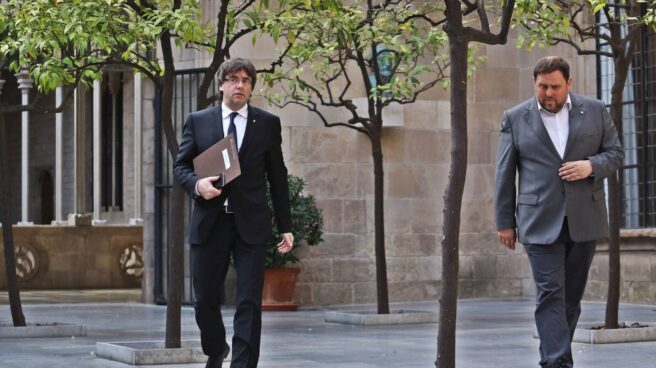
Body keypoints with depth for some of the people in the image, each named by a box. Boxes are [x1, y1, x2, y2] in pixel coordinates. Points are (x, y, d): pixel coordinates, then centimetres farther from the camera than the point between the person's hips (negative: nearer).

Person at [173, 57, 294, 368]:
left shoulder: (268, 123, 7)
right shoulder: (198, 121, 7)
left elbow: (277, 177, 9)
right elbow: (180, 165, 9)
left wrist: (285, 226, 6)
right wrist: (196, 184, -14)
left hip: (250, 224, -1)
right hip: (209, 223, 1)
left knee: (249, 303, -7)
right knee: (205, 300, 8)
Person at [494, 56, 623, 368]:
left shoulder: (595, 111, 7)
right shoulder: (515, 118, 4)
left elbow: (615, 152, 10)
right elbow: (505, 174, 5)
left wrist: (591, 166, -11)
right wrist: (505, 222, 3)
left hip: (584, 221, 2)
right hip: (540, 223, -2)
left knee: (571, 296, 7)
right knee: (551, 295, -10)